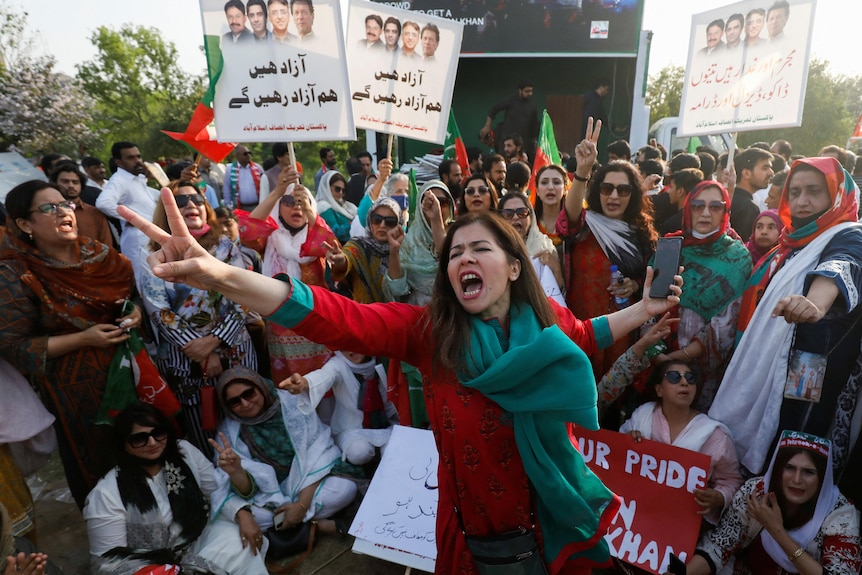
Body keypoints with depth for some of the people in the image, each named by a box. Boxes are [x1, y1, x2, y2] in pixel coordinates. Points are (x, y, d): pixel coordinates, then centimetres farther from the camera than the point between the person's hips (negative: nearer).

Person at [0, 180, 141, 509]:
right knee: (99, 465, 14)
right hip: (77, 390, -4)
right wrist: (83, 338, -22)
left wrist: (137, 311, -12)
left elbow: (134, 289, 10)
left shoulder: (96, 252, -1)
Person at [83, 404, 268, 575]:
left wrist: (242, 514, -20)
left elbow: (218, 489, -1)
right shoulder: (107, 494, -16)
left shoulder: (184, 451, -6)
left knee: (239, 541, -22)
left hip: (197, 539, 5)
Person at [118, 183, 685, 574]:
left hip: (557, 514, 2)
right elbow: (338, 318, -32)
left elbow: (587, 335, 15)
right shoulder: (427, 329, -19)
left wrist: (645, 308, 6)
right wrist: (221, 274, -43)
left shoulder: (549, 322, -10)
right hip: (476, 522, -2)